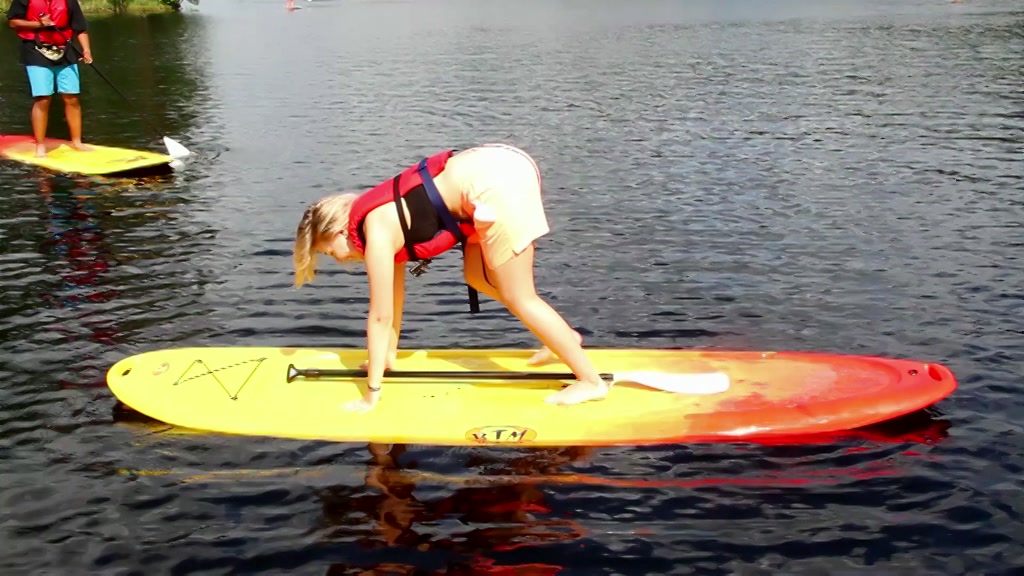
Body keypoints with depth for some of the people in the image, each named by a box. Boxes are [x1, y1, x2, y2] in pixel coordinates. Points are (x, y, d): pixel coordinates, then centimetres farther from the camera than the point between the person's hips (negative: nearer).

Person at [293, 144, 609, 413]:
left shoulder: (377, 235, -3)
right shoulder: (383, 220, 21)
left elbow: (380, 315, 0)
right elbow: (395, 295, 31)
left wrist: (372, 391, 8)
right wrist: (389, 355, 40)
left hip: (497, 184, -9)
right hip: (502, 167, 9)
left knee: (518, 298, 1)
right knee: (477, 276, 21)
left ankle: (590, 381, 9)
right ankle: (562, 338, 28)